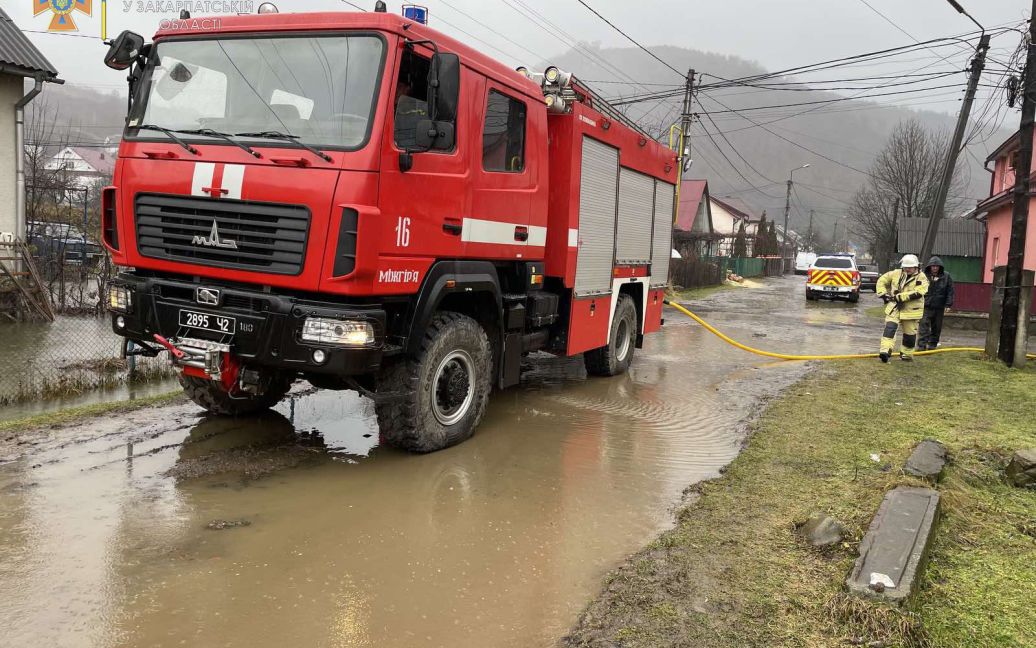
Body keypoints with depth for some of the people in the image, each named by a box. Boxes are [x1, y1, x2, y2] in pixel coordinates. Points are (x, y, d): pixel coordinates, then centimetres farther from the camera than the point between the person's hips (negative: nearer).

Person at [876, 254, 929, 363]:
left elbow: (917, 293, -21)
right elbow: (881, 280, 14)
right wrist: (883, 293, -1)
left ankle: (906, 354, 27)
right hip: (894, 307, 1)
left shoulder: (921, 278, -7)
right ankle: (885, 350, -25)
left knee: (909, 333, 9)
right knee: (890, 327, -17)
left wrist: (900, 297, -25)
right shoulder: (896, 274, 3)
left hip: (911, 310, -1)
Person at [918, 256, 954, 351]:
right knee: (924, 325, -10)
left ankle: (933, 343, 23)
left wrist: (948, 304, -2)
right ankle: (922, 345, -11)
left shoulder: (946, 276, 3)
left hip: (939, 307, 2)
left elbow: (950, 292, 5)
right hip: (926, 306, -2)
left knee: (936, 327, 11)